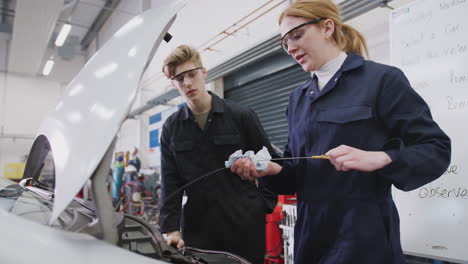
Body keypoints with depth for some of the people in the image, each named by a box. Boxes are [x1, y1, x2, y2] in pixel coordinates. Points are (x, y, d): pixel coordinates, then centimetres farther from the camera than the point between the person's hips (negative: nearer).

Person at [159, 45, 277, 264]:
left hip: (246, 227, -1)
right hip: (197, 229, 2)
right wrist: (171, 228, -3)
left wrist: (265, 206, -1)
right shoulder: (171, 128, 7)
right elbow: (170, 182, 4)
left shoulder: (242, 116, -1)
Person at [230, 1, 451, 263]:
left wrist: (379, 158, -25)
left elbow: (437, 149, -8)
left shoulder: (382, 78, -7)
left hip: (363, 235, -6)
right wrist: (273, 169, -7)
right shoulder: (298, 97, 11)